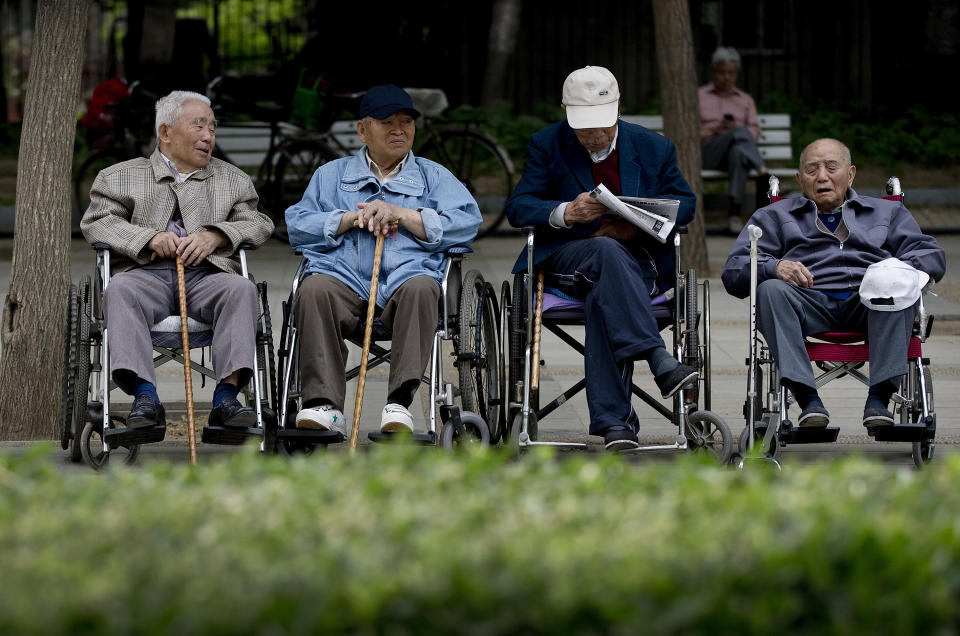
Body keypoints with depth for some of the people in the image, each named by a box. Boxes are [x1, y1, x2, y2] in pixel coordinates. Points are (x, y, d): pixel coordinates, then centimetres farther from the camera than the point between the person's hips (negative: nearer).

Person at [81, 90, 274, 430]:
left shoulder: (233, 179, 26)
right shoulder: (121, 176, 20)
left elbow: (258, 224, 14)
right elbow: (97, 222, 7)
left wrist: (214, 236, -6)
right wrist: (150, 237, -9)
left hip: (205, 274, 1)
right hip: (147, 273, -1)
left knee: (241, 288, -32)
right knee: (119, 289, -35)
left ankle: (226, 395, -39)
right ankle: (145, 398, -44)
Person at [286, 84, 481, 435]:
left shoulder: (434, 176, 24)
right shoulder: (331, 174, 28)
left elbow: (467, 221, 7)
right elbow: (297, 225, 15)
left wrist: (401, 215, -1)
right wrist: (353, 218, 1)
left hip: (405, 278, -1)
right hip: (345, 279, 1)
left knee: (420, 288, -37)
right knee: (314, 290, -34)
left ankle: (399, 404, -45)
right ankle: (324, 405, -39)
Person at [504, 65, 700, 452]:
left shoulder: (653, 148, 9)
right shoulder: (548, 145, 7)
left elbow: (685, 204, 13)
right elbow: (518, 207, 1)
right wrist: (566, 212, -20)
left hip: (637, 261, 0)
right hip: (567, 258, 0)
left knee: (603, 296, -36)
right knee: (608, 252, -38)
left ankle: (612, 420, -42)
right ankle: (659, 361, -50)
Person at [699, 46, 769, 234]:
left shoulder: (745, 100, 26)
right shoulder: (698, 96, 19)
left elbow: (754, 131, 11)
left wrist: (734, 128, -11)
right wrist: (715, 131, -10)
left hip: (738, 150, 2)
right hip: (708, 152, -2)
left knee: (739, 151, -41)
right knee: (740, 132, -36)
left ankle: (734, 211, -55)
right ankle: (763, 175, -50)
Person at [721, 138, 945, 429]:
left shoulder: (887, 212, 31)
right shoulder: (775, 216, 28)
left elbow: (931, 254, 16)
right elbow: (734, 270, 13)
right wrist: (774, 267, -11)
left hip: (872, 304, 0)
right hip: (810, 302, 0)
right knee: (771, 290, -33)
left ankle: (879, 399, -40)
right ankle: (808, 400, -42)